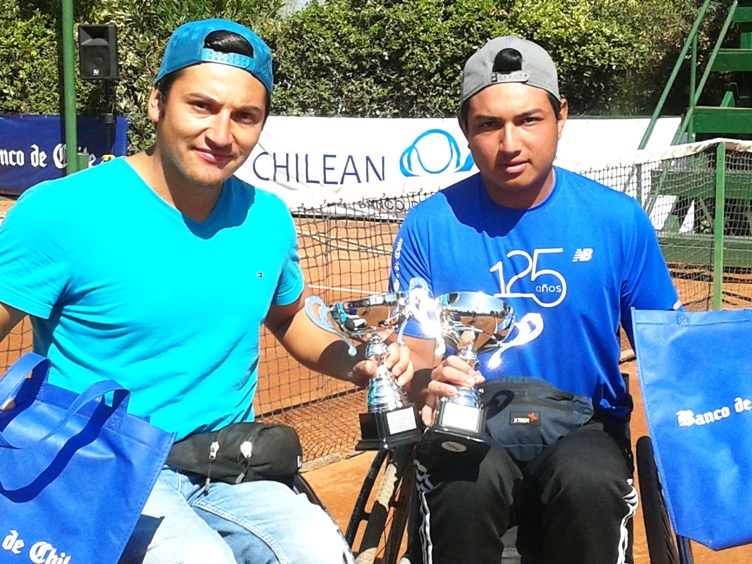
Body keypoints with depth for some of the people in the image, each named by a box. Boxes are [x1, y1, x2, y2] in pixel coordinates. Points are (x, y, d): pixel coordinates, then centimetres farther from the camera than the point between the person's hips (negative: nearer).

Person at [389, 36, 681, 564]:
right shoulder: (430, 225, -2)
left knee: (590, 484, -32)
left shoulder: (620, 219, 0)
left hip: (585, 424, 1)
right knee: (466, 487, -32)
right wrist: (425, 383, -26)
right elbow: (411, 352, -2)